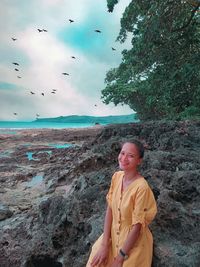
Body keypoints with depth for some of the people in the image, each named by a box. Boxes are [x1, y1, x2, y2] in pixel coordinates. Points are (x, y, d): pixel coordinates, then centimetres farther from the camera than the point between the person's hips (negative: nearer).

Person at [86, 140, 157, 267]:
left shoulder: (141, 187, -27)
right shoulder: (117, 176, -8)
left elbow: (136, 227, -20)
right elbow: (109, 209, -5)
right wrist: (104, 245, -8)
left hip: (133, 242, -4)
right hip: (113, 234, 4)